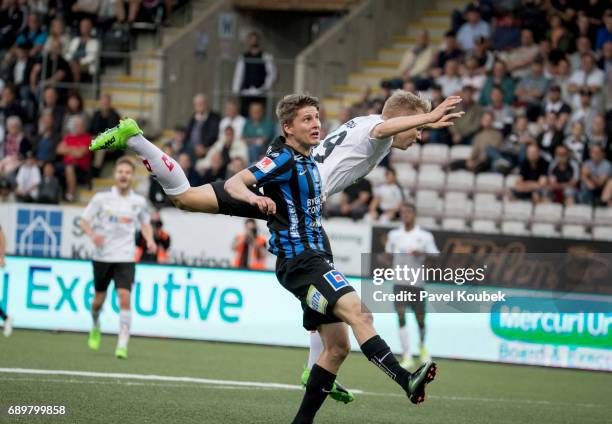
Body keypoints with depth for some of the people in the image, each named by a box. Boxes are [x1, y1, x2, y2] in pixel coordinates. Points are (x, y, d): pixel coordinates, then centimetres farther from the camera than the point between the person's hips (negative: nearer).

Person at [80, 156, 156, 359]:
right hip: (102, 256, 0)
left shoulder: (139, 202, 3)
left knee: (124, 297, -17)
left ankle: (122, 345, -15)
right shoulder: (101, 198, -2)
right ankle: (96, 327, 44)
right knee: (99, 298, 10)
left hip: (125, 258, 0)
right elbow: (84, 221, 2)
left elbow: (145, 224, 20)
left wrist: (150, 240, 1)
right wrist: (92, 235, -18)